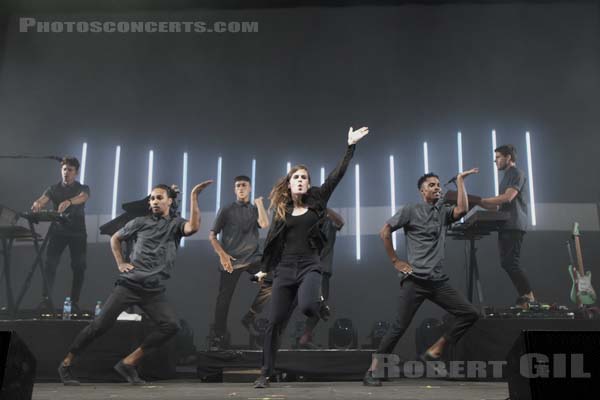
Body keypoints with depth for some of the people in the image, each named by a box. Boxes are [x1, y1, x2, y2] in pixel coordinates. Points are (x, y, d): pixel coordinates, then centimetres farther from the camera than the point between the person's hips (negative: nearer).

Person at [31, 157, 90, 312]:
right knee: (50, 263, -14)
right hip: (58, 231, 1)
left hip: (77, 232, -1)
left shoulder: (83, 188, 4)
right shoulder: (53, 189, 9)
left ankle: (74, 303, 3)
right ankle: (46, 299, -16)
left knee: (79, 267, -4)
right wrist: (37, 204, -37)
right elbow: (43, 200, -11)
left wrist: (68, 202, -43)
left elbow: (83, 197, -20)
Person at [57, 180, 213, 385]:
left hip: (154, 291, 1)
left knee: (171, 325, -17)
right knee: (101, 324, -6)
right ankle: (66, 363, 12)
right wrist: (120, 263, 8)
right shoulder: (140, 222, 8)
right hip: (129, 284, -1)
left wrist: (194, 196, -20)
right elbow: (115, 238, 21)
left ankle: (128, 363, -5)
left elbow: (193, 227, -18)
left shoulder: (176, 224, 6)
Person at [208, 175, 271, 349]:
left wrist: (259, 203, -4)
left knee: (270, 280, -20)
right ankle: (217, 337, 13)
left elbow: (265, 224, -10)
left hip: (253, 257, 2)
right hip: (232, 260, -2)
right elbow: (212, 235, 1)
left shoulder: (255, 210, 11)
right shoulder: (226, 210, 4)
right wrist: (222, 254, -11)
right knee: (224, 299, 0)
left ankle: (250, 317, -3)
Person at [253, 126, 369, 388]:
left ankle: (319, 304, 9)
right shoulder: (281, 209, 8)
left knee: (307, 306, -30)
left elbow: (337, 175, 0)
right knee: (275, 322, -1)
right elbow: (272, 240, 14)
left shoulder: (316, 201, 5)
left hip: (309, 266, -2)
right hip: (284, 268, 2)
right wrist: (264, 268, 16)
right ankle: (265, 374, 12)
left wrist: (351, 145, -4)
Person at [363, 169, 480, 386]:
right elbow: (384, 231, -3)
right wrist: (395, 261, -6)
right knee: (400, 326, -8)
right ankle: (373, 371, 1)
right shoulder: (410, 210, 1)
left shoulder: (443, 212, 14)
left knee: (470, 313, -2)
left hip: (438, 281, 5)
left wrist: (460, 180, -1)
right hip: (415, 280, -5)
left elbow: (462, 209, -8)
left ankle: (434, 351, 4)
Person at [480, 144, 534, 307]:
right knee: (507, 263, 5)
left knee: (510, 263, -15)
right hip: (505, 226, 9)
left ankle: (528, 296, -11)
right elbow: (499, 204, 24)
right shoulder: (506, 177, 25)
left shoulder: (517, 174, -3)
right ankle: (524, 297, 6)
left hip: (514, 226, -9)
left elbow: (508, 197, -17)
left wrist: (481, 200, -14)